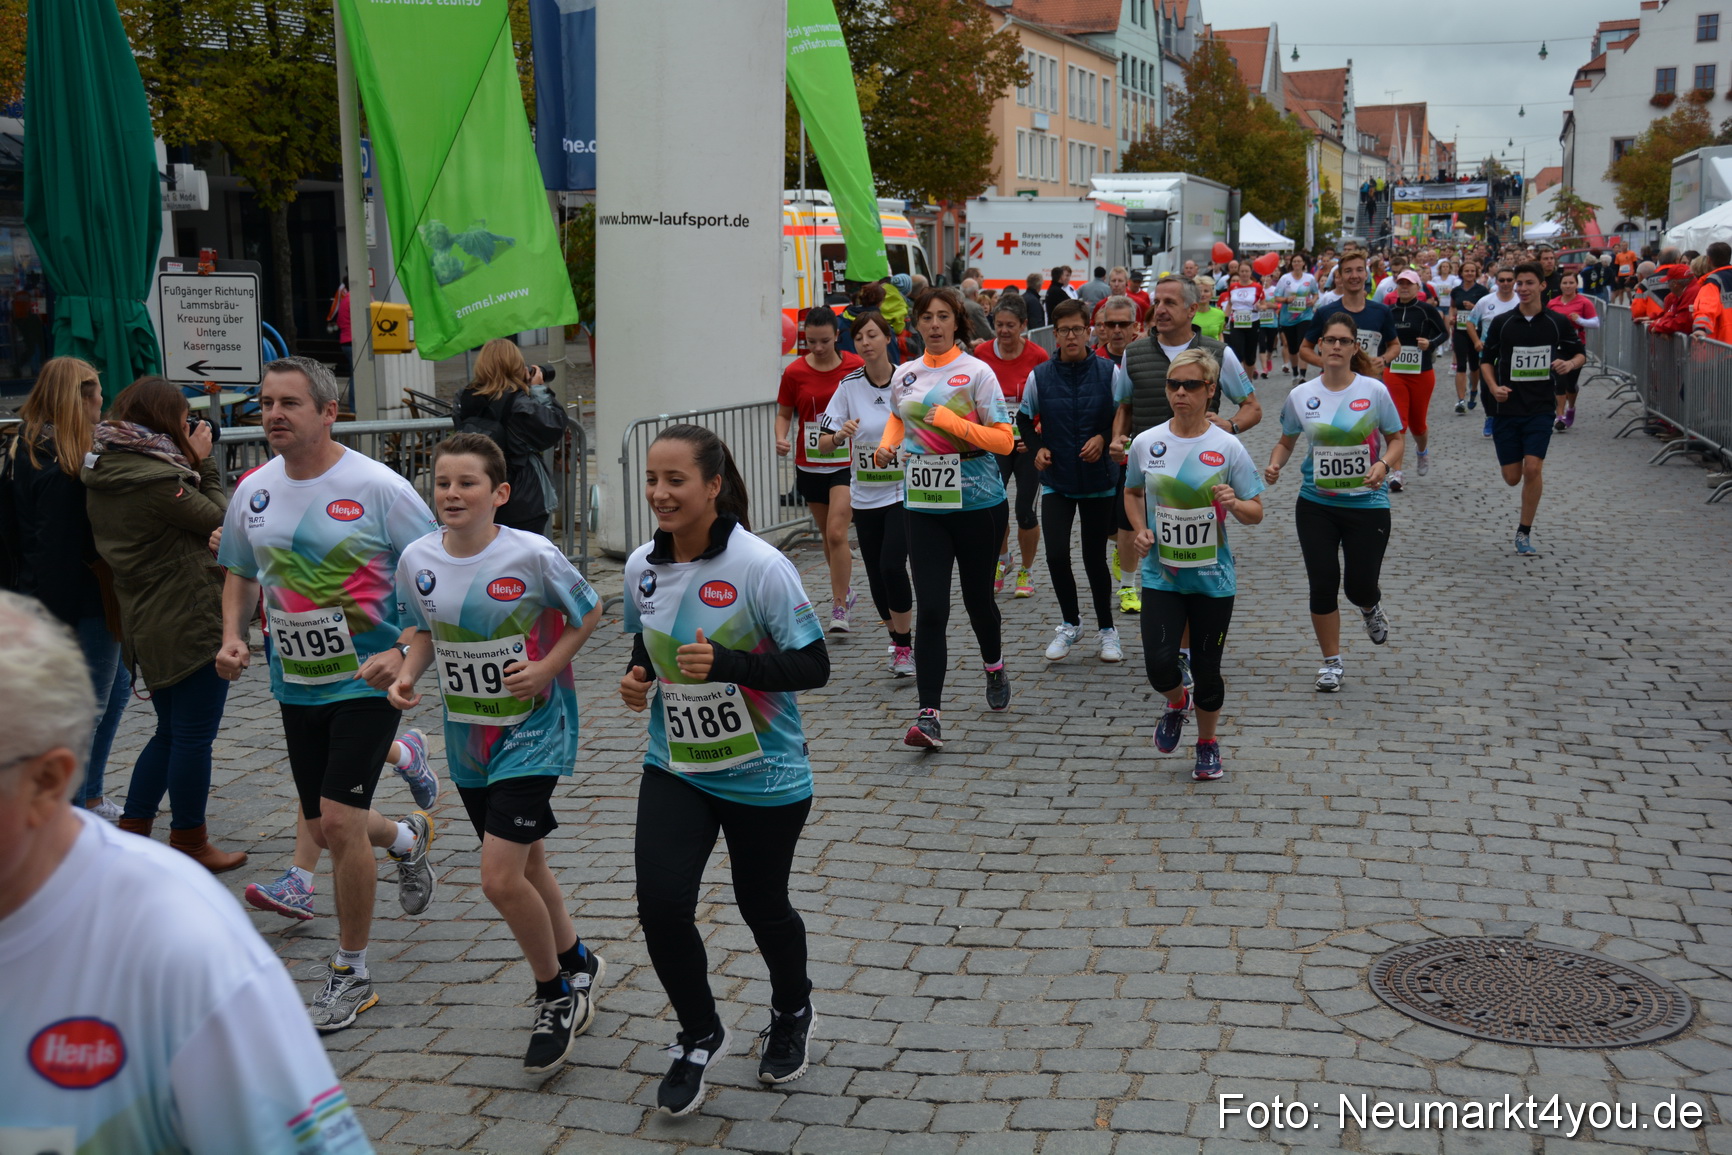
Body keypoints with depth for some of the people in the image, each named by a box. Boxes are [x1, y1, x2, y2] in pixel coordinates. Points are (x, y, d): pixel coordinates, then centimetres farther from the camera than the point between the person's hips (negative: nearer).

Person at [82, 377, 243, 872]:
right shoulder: (160, 479, -22)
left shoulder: (102, 474, 7)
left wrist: (191, 464, 6)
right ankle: (190, 844, 14)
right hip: (193, 625, -9)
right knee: (194, 737, 3)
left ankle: (131, 830, 23)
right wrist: (203, 464, -3)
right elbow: (220, 522, -10)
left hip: (146, 624, 9)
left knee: (171, 731, 21)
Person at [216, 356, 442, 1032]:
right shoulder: (253, 491, 3)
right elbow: (241, 574, 19)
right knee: (326, 829, 12)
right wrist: (232, 638, 2)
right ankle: (409, 838, 48)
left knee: (339, 822, -12)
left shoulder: (377, 488, -14)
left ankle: (351, 973, 7)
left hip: (367, 679, -6)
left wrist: (403, 653, -22)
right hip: (295, 684, 6)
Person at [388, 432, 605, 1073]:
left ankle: (557, 995, 11)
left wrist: (547, 668, -15)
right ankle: (577, 963, 43)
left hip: (533, 730, -6)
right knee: (523, 864, 19)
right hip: (467, 736, 6)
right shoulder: (418, 560, -3)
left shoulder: (532, 555, -17)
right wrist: (407, 675, -5)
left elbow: (589, 611, -3)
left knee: (501, 878, -13)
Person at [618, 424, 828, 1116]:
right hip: (674, 768, 4)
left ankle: (792, 1015, 46)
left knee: (762, 906, 13)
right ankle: (700, 1037, 18)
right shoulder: (643, 565, -3)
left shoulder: (760, 566, -20)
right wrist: (639, 676, -6)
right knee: (661, 905, -9)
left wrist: (726, 663, -31)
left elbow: (813, 666, -19)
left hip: (763, 776, -4)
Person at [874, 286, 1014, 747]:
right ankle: (928, 716, -10)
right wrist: (887, 445, 8)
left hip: (976, 502, -2)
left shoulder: (976, 372, -7)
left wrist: (952, 422, -20)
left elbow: (1004, 439, -10)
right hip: (924, 505, 2)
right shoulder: (904, 375, 6)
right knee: (930, 610, -7)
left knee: (977, 596, 13)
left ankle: (994, 666, 45)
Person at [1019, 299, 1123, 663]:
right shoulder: (1040, 376, -2)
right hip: (1056, 481, 1)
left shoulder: (1109, 372, -6)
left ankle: (1106, 629, 24)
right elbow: (1024, 418, 12)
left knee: (1095, 558, 6)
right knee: (1056, 555, -10)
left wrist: (1104, 438, -14)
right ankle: (1070, 624, 14)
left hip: (1099, 480, -1)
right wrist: (1037, 448, -2)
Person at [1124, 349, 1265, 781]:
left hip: (1213, 577, -1)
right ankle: (1177, 702, 26)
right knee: (1159, 661, -12)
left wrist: (1234, 504, -22)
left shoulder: (1228, 447, -7)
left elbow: (1256, 514, 0)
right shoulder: (1146, 443, -1)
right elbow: (1132, 492, 17)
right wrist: (1141, 530, 0)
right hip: (1161, 574, 1)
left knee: (1206, 668, 6)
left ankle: (1207, 743, 32)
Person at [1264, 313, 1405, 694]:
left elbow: (1396, 439, 2)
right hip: (1315, 505, 2)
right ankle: (1331, 662, 19)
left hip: (1367, 504, -1)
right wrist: (1275, 464, -9)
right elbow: (1286, 441, 11)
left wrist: (1384, 465, -17)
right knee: (1323, 584, 1)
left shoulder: (1374, 390, -6)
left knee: (1361, 588, 0)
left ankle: (1370, 607, 40)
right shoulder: (1301, 395, -1)